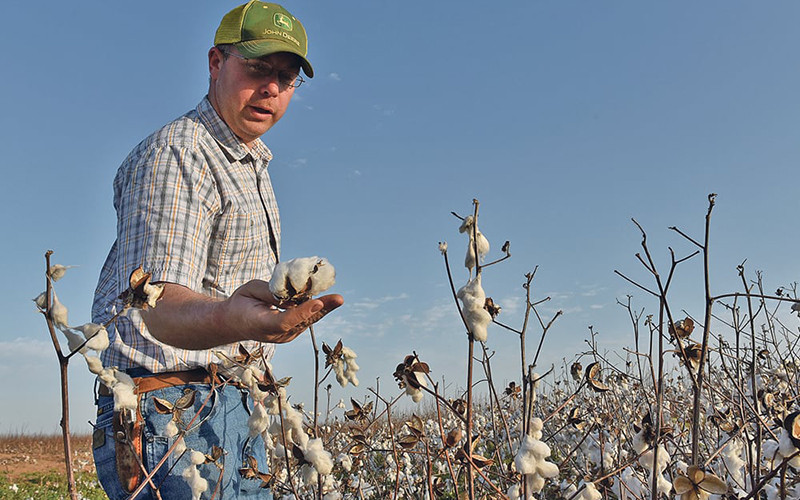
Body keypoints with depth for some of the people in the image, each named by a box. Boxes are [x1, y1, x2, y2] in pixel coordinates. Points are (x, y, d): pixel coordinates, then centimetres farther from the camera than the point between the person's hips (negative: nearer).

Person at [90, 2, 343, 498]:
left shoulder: (249, 165, 17)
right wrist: (232, 318, -49)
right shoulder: (175, 154, -15)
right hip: (172, 410, -9)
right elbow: (160, 309, -30)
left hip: (234, 410, 9)